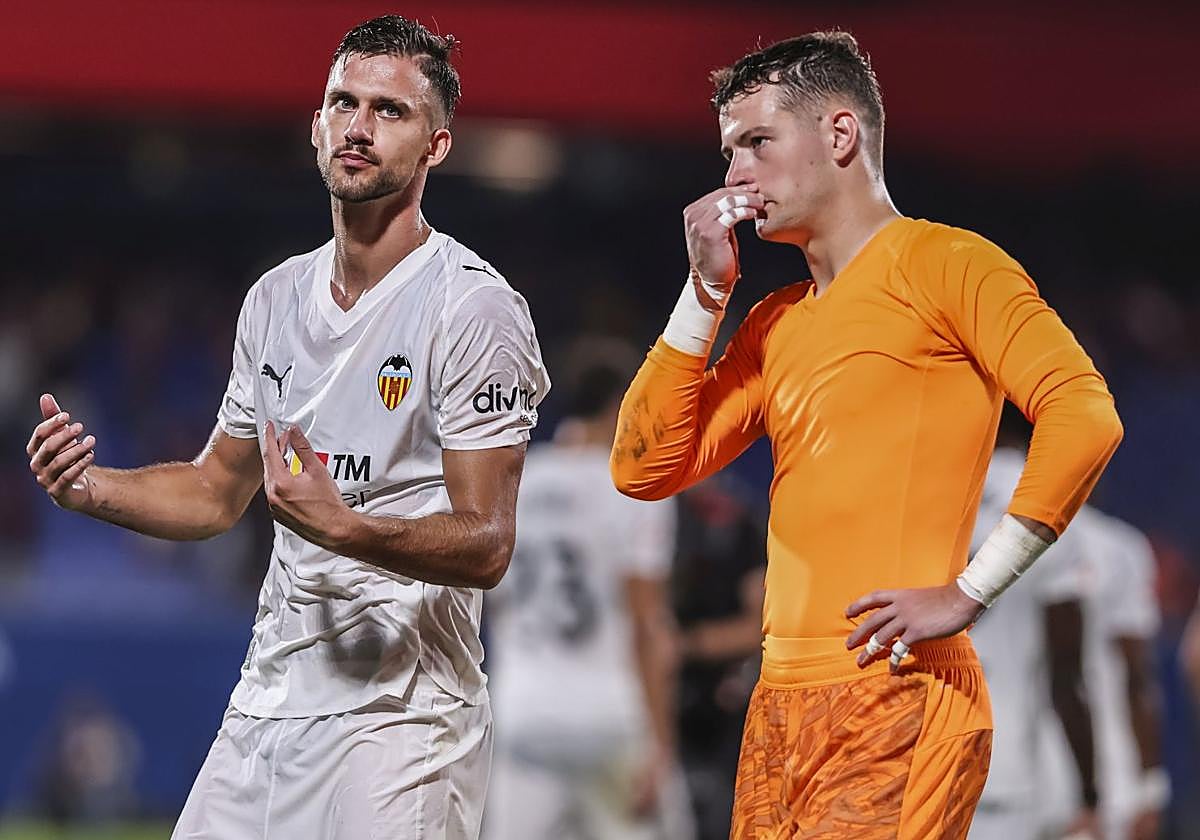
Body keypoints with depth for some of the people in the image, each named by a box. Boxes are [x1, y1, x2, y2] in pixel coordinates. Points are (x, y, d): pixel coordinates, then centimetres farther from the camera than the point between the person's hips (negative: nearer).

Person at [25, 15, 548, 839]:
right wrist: (92, 489, 4)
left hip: (400, 716, -6)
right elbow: (218, 491, 22)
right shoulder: (276, 299, 13)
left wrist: (339, 527, -29)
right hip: (268, 701, 7)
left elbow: (484, 547, -14)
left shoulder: (474, 307, -10)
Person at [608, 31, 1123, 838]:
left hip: (897, 695, -7)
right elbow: (645, 469, 16)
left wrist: (967, 593, -16)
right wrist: (706, 289, 10)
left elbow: (1082, 414, -14)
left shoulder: (943, 262, -1)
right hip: (782, 703, 7)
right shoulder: (777, 324, 22)